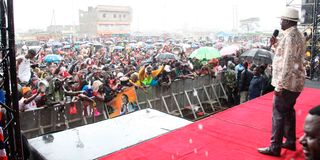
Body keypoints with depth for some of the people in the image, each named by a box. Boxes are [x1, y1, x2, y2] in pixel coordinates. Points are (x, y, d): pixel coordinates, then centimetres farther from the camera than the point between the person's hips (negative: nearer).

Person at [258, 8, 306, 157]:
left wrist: (280, 85, -22)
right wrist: (276, 44, 9)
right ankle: (290, 141, 29)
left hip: (287, 83, -10)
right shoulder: (298, 35, 13)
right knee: (288, 111, 18)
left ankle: (275, 147, 6)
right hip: (295, 82, 10)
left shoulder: (289, 36, -18)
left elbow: (287, 63, -23)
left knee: (278, 114, -3)